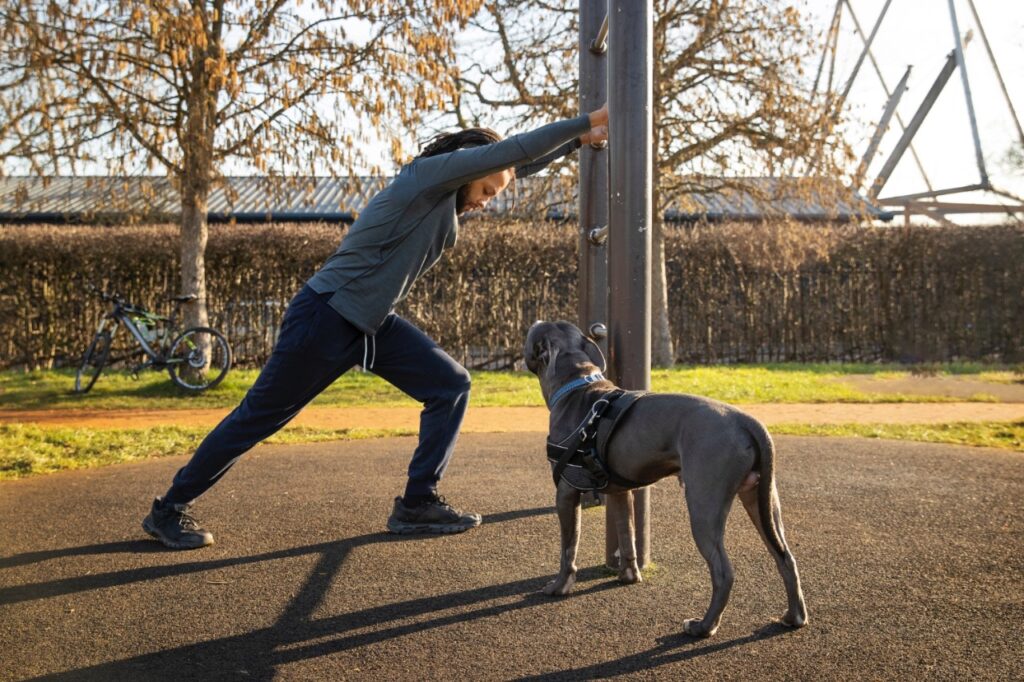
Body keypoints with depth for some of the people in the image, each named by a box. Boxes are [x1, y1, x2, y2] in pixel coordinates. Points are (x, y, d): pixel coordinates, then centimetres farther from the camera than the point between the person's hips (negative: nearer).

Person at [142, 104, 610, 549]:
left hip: (374, 325, 9)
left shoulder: (451, 197, 8)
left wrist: (579, 139, 15)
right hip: (325, 317, -9)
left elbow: (520, 164, 19)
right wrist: (589, 121, -13)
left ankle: (417, 505, 4)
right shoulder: (431, 172, -16)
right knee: (259, 418, 2)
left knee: (451, 385, -1)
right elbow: (510, 151, -20)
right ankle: (170, 509, 18)